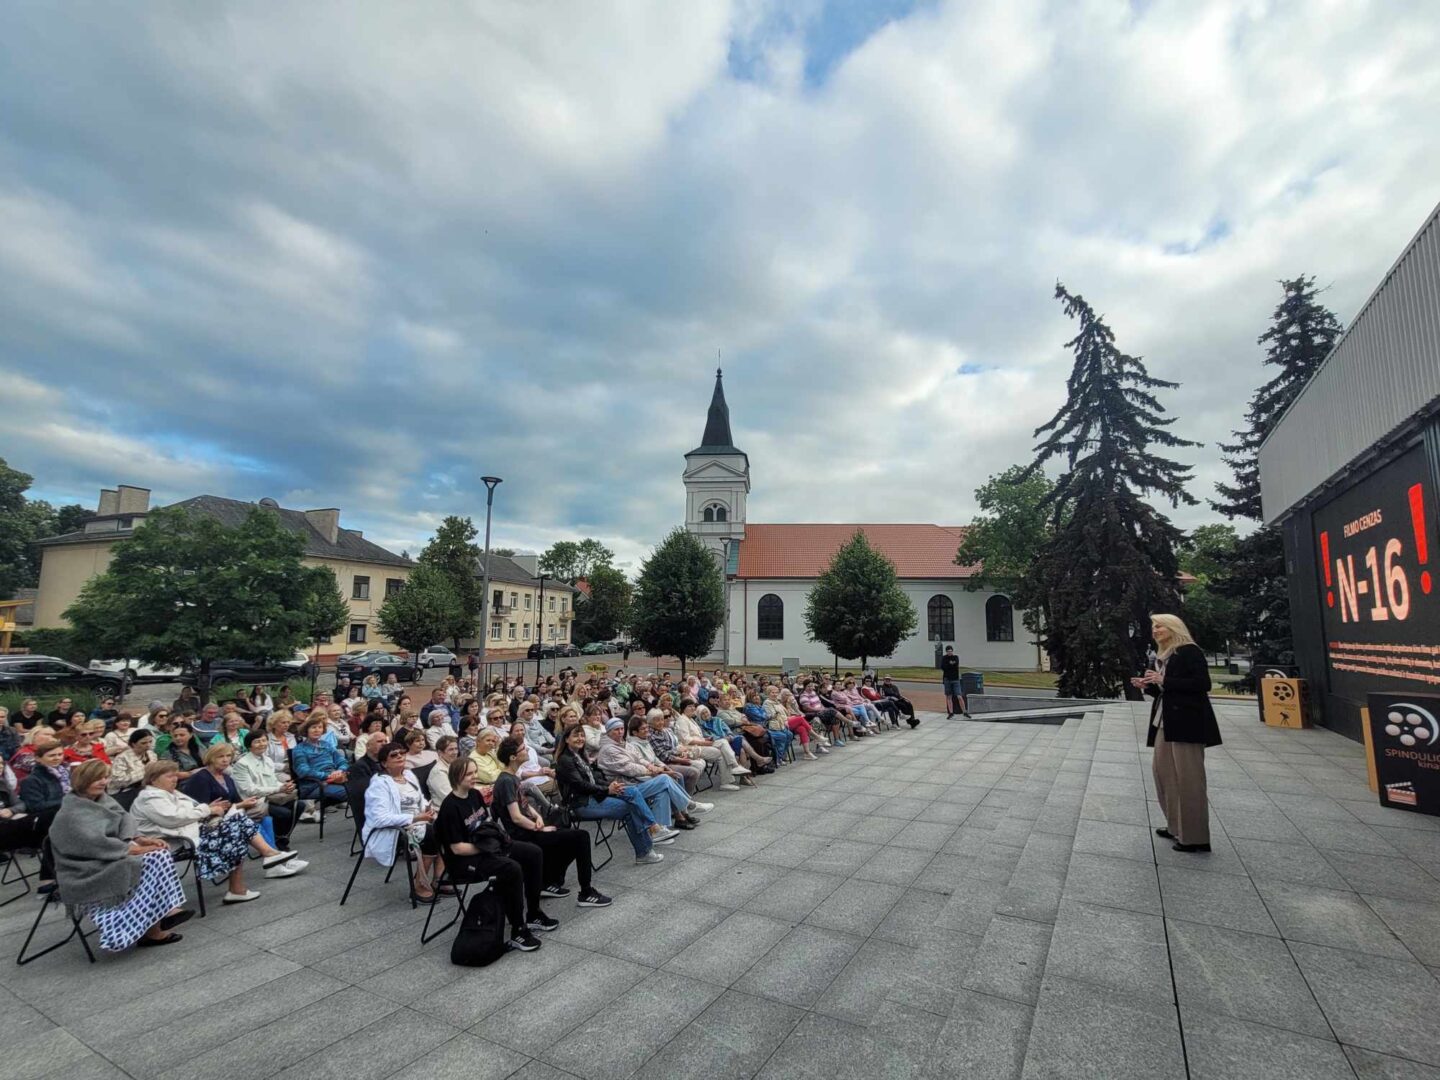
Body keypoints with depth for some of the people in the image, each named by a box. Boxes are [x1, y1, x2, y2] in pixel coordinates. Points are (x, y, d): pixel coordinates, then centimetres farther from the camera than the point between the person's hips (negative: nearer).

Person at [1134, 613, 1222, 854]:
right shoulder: (1162, 657, 17)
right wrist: (1148, 686, 3)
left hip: (1187, 722, -9)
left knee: (1188, 777, -4)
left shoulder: (1190, 651, -8)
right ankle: (1177, 827, 23)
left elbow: (1203, 683, -18)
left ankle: (1196, 836, 4)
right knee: (1163, 771, 12)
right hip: (1165, 722, 9)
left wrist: (1164, 680, -19)